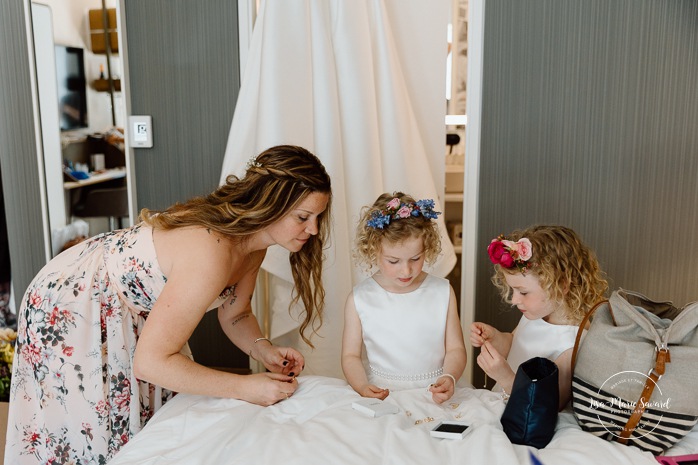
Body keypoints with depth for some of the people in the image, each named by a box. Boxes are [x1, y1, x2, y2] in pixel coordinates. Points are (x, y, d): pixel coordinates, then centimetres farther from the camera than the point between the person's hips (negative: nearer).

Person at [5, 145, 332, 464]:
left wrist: (265, 351, -17)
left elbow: (235, 315, 2)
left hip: (133, 311, 8)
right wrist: (246, 387, -30)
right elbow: (150, 362, -35)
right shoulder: (210, 253, -39)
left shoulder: (253, 235, -12)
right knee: (90, 435, 8)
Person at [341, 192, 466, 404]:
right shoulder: (359, 299, 0)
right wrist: (362, 386, -13)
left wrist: (449, 378, -13)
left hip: (435, 396, 2)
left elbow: (455, 349, 7)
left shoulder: (443, 292, 4)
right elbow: (350, 355, 5)